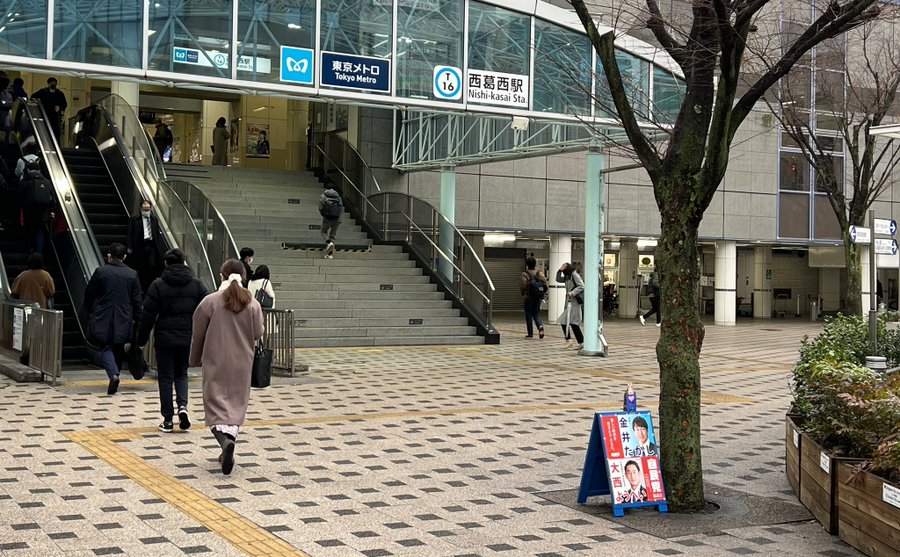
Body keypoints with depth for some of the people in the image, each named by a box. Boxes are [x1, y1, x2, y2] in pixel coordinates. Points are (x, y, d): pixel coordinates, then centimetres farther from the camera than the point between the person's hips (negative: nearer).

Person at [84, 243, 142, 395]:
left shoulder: (101, 272, -5)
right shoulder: (132, 274, 1)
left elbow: (88, 295, 2)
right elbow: (137, 300, 2)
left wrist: (90, 313, 18)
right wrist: (136, 320, 9)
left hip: (103, 320, -2)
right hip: (123, 321, 2)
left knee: (106, 348, 1)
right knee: (119, 349, 16)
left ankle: (113, 374, -20)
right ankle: (115, 373, 24)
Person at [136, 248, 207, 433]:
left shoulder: (158, 285, -7)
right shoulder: (197, 284, 1)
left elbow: (148, 315, -6)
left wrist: (141, 339, 3)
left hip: (165, 340, -3)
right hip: (187, 339, 3)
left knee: (166, 378, 6)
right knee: (181, 374, 19)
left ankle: (168, 420, 7)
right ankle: (182, 405, -5)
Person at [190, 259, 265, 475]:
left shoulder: (210, 302, -7)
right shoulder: (253, 304, -3)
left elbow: (198, 335, -1)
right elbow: (258, 333, 1)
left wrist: (195, 360, 13)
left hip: (215, 364, -2)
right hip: (242, 364, 2)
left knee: (216, 404, 1)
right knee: (237, 405, 12)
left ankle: (225, 440, -23)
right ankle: (229, 445, 10)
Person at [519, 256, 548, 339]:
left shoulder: (524, 275, -8)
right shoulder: (540, 274, 2)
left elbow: (522, 286, -13)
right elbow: (546, 284, -3)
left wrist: (522, 294, 5)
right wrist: (542, 293, 11)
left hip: (528, 297, -3)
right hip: (538, 298, 3)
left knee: (528, 315, 6)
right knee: (536, 313, 14)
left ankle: (530, 333, 6)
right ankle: (540, 326, -14)